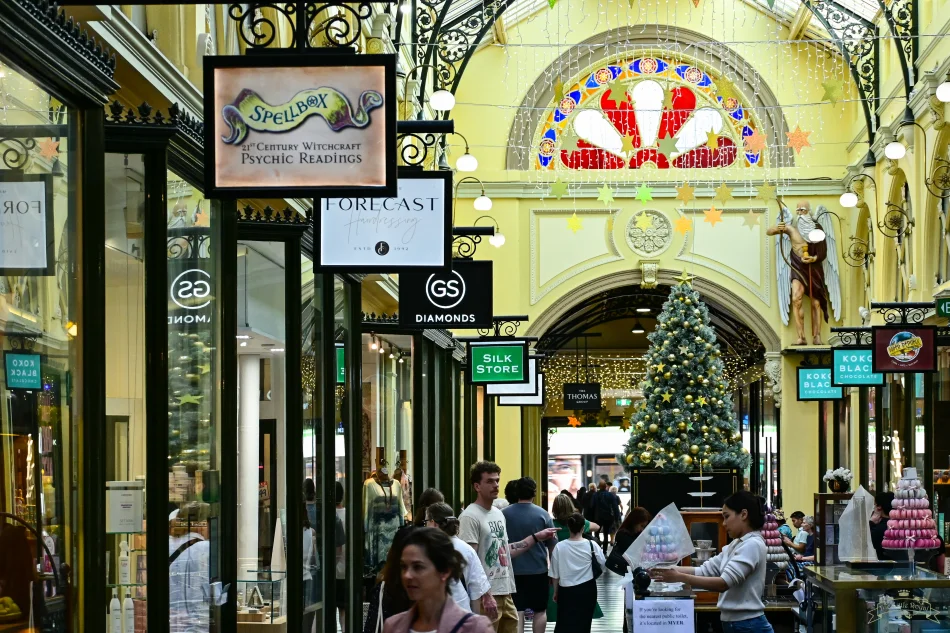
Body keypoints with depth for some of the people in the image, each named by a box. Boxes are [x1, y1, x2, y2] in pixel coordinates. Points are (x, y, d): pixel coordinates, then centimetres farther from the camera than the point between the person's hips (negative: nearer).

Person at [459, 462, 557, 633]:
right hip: (487, 596, -9)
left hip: (505, 594, 9)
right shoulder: (470, 517, -12)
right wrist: (485, 595, -23)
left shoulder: (498, 513, 16)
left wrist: (536, 537, 17)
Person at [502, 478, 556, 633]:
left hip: (513, 570, 1)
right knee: (540, 610, 11)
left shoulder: (504, 514, -4)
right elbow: (552, 546, -2)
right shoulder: (542, 515, -7)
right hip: (538, 569, -1)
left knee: (517, 611, 4)